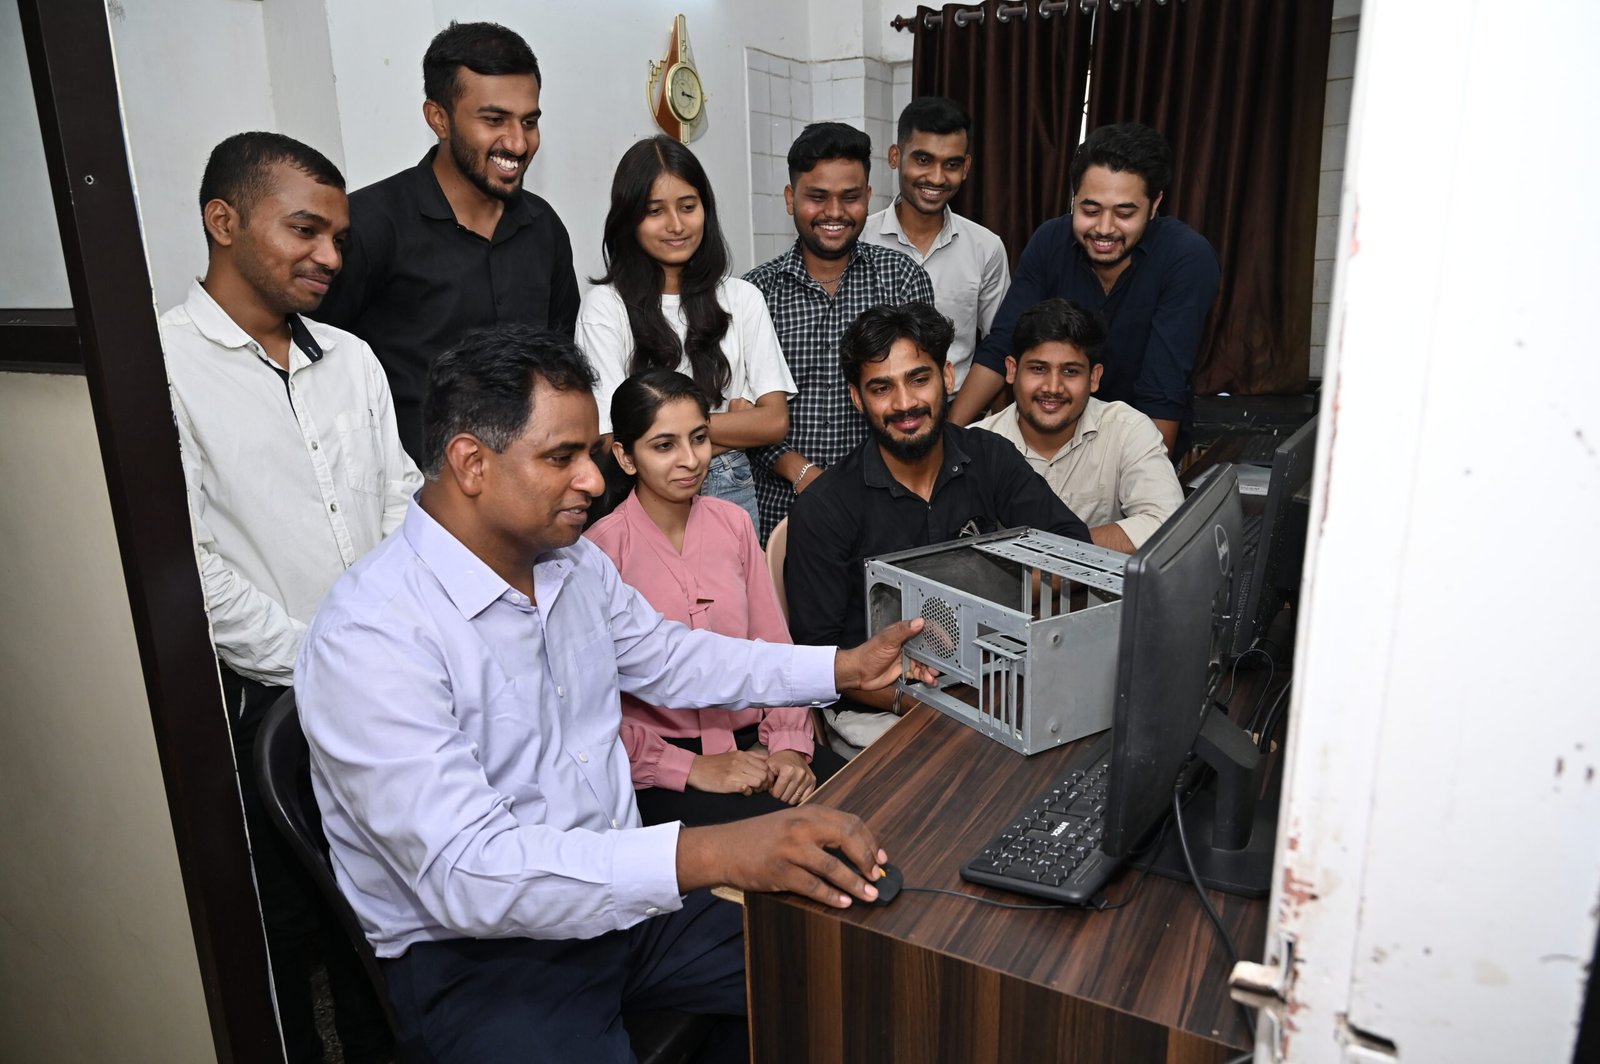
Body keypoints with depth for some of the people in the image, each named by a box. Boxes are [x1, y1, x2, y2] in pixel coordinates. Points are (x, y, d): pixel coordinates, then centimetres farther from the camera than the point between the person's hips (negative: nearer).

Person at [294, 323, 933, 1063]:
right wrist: (708, 855, -42)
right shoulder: (368, 638, -25)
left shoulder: (575, 563, 0)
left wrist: (844, 668, 9)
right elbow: (464, 873, -32)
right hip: (476, 954, -6)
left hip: (621, 892, 7)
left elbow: (669, 658, 16)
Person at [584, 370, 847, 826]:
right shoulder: (603, 548, -9)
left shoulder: (732, 523, 8)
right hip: (661, 765, -5)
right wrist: (690, 768, -16)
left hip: (752, 741, 6)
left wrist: (789, 744, -6)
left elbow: (773, 645, 7)